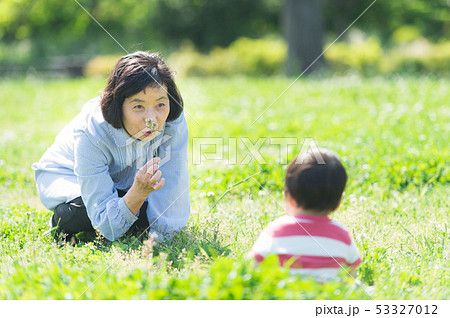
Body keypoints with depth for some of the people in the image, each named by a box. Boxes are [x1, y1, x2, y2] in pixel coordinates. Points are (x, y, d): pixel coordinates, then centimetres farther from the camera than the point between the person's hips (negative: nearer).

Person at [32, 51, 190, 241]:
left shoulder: (173, 120, -31)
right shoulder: (91, 133, -39)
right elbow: (107, 226, -37)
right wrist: (139, 192, -55)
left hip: (123, 182, 5)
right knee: (78, 212, -36)